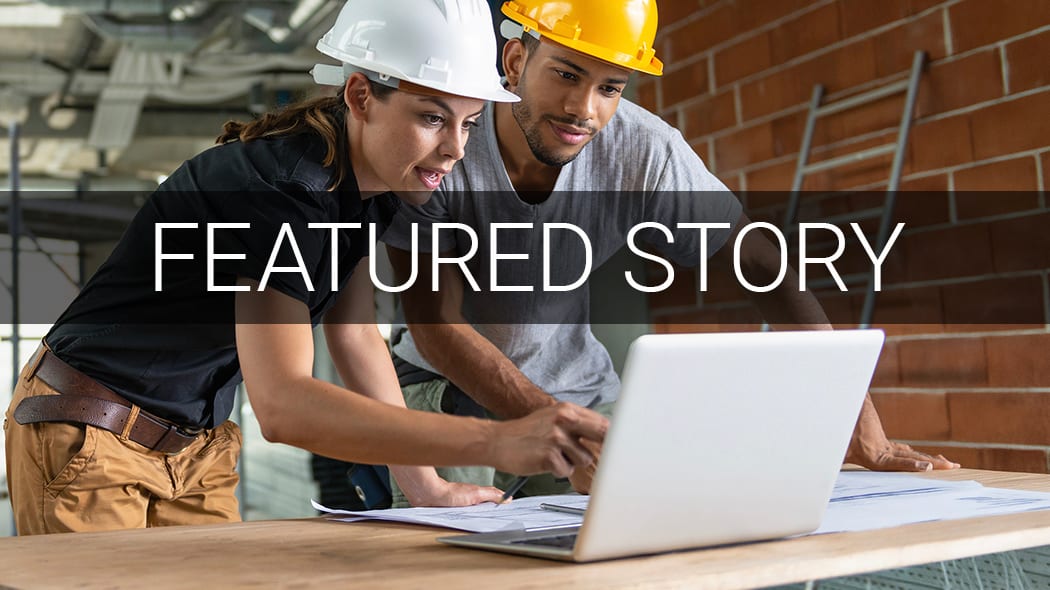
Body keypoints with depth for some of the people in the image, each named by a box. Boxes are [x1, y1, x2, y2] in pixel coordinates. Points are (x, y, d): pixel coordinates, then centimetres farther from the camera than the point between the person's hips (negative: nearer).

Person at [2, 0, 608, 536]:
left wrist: (428, 488, -2)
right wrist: (498, 442, -48)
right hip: (90, 434, -7)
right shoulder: (283, 185, -32)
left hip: (195, 443, 8)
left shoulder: (368, 181, -5)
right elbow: (282, 404, -43)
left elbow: (355, 336, 3)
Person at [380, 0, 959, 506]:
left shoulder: (646, 153, -19)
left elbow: (764, 268, -11)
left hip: (576, 389, 2)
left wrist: (862, 427, -15)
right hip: (444, 387, -2)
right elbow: (435, 324, -26)